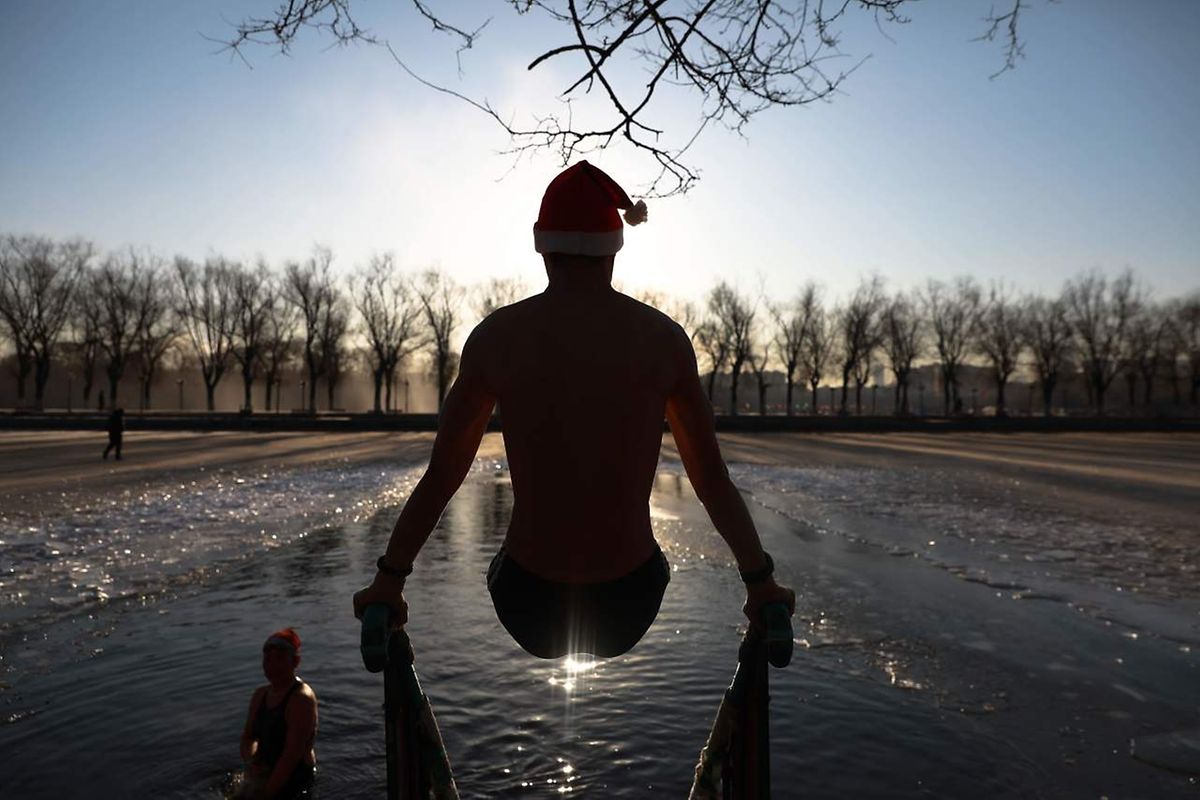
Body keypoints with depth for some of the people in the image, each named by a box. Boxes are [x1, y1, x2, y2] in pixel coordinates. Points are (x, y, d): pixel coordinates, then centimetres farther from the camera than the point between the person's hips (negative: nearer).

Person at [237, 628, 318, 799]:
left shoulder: (302, 699, -18)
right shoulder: (261, 694, 8)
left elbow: (292, 755, -20)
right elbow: (248, 737, 11)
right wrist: (251, 762, -9)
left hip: (294, 779, -8)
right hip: (265, 772, 8)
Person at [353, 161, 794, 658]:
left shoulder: (495, 337, -7)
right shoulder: (664, 338, -6)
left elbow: (440, 477, 0)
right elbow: (712, 479, 0)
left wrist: (387, 581, 14)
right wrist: (761, 582, 14)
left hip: (531, 604, 0)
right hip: (629, 605, 1)